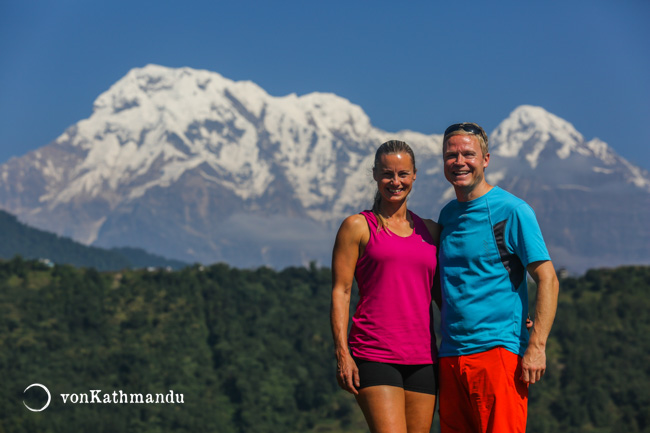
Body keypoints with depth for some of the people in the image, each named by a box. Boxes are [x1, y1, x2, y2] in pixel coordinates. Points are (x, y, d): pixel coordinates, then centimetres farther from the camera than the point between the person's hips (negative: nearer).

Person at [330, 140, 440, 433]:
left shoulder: (430, 231, 17)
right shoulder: (357, 227, 5)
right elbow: (340, 291, 0)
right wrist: (342, 353, -10)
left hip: (422, 358, 4)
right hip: (373, 354, -4)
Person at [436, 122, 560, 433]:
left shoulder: (511, 211, -3)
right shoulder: (447, 215, 16)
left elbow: (547, 279, -7)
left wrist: (536, 346, -16)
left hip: (497, 349, -6)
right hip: (450, 355, 6)